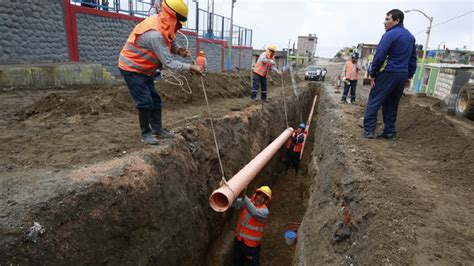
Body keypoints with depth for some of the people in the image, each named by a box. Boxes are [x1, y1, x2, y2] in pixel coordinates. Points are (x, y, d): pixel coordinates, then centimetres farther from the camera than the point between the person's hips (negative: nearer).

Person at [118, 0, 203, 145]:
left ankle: (157, 129, 19)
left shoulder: (163, 26, -5)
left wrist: (179, 50, -13)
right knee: (145, 103, -10)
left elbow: (171, 42, 9)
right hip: (132, 69, -9)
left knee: (155, 100, 10)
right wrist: (191, 67, -27)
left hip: (145, 70, 9)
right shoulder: (154, 34, -32)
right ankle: (146, 133, 6)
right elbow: (168, 63, -31)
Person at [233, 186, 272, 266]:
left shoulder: (265, 211, -21)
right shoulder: (247, 202, -8)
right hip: (238, 239, 4)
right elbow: (235, 203, -25)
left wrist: (244, 196, -53)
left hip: (251, 244, -4)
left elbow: (254, 212, -42)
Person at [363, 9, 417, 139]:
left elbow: (379, 56, -15)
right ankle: (390, 132, 14)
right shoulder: (410, 36, 18)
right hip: (402, 75, 8)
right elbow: (413, 58, 21)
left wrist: (373, 73, -9)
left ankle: (369, 130, -8)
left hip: (388, 73, -8)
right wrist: (409, 75, 23)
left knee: (374, 101, -4)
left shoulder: (390, 34, -9)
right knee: (392, 104, 13)